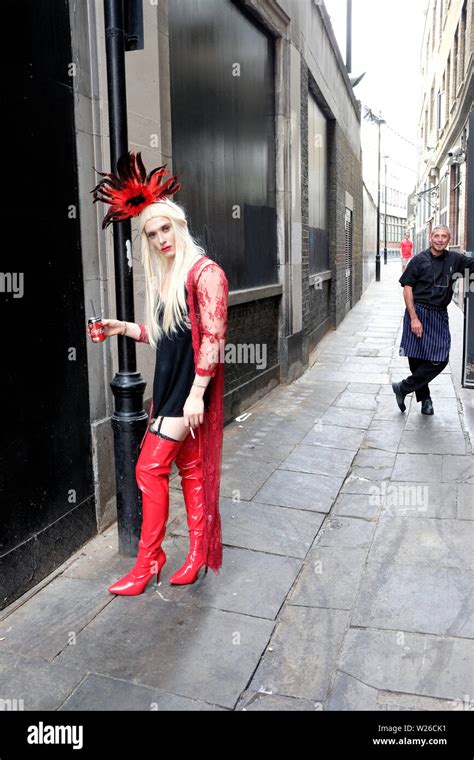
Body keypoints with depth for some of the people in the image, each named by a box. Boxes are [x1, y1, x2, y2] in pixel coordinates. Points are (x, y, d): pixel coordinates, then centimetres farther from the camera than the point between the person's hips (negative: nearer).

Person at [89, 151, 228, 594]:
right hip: (169, 382, 8)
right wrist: (124, 328, 10)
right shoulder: (163, 277, 13)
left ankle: (149, 559, 10)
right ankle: (199, 553, 25)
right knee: (189, 468, 13)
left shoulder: (204, 271, -12)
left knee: (150, 468, -5)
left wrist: (196, 392, -21)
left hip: (190, 386, -8)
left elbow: (212, 336, -18)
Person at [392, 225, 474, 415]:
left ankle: (404, 388, 8)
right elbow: (407, 288, -6)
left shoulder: (455, 259, 7)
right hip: (418, 312, -3)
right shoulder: (419, 260, -3)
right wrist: (414, 318, -13)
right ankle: (424, 398, 18)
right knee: (417, 358, 1)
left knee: (440, 360, -4)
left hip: (440, 316, 3)